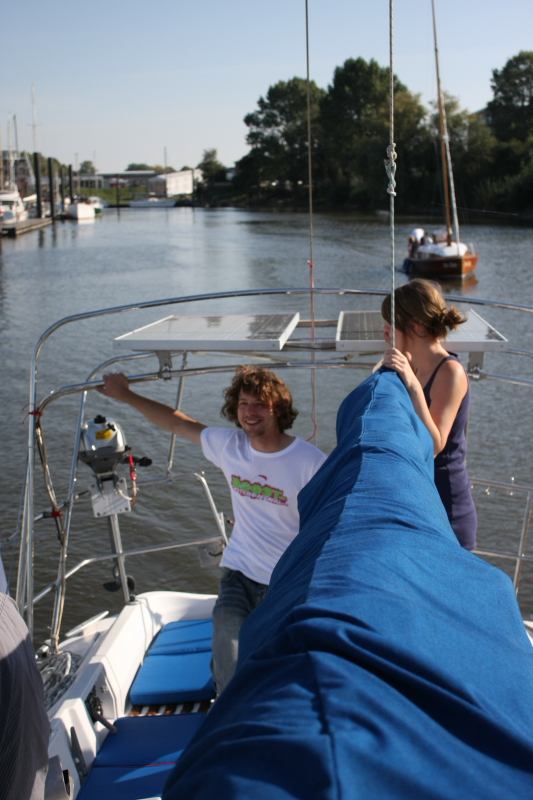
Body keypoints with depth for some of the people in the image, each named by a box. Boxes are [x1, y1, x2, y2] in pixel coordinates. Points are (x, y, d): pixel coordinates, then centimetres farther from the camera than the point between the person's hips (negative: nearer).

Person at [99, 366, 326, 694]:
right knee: (230, 673, -10)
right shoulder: (230, 445, -1)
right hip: (239, 576, 4)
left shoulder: (310, 461, -15)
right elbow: (178, 423, 12)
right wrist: (126, 395, 18)